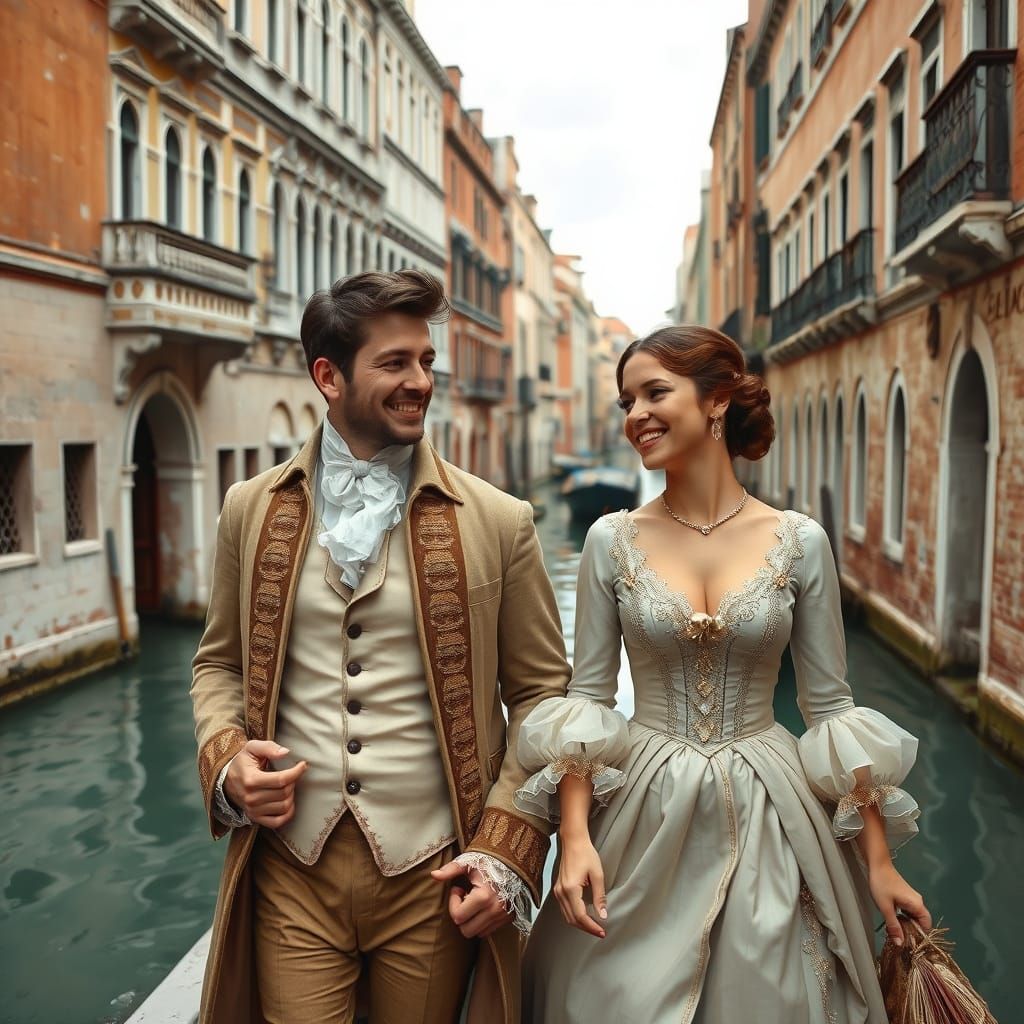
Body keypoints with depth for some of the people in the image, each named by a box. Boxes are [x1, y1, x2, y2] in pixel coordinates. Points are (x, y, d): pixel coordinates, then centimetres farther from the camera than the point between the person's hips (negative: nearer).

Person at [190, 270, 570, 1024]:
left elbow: (540, 693, 0)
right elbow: (221, 662, 13)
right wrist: (225, 758, -6)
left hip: (434, 880, -1)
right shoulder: (253, 509, 3)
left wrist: (506, 850, -8)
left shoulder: (498, 522, -4)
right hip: (290, 873, 1)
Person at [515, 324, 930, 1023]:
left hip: (768, 820, 0)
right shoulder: (612, 540, -3)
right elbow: (587, 696, -1)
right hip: (643, 820, 0)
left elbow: (830, 705, 1)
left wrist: (879, 859, 1)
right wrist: (575, 836, -13)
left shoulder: (801, 541, -4)